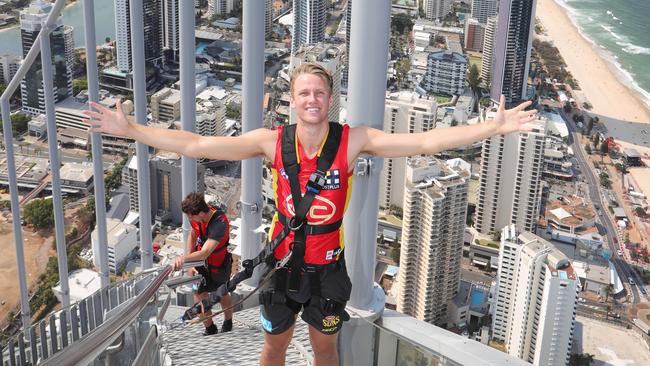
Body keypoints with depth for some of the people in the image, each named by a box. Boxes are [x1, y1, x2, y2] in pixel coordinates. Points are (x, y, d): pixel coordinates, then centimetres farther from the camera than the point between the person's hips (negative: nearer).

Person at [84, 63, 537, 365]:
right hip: (283, 264, 1)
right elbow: (195, 145, -13)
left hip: (329, 267, -1)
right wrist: (129, 128, -17)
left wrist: (495, 126, -29)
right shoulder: (271, 142, -12)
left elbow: (425, 142, -22)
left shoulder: (354, 141, -15)